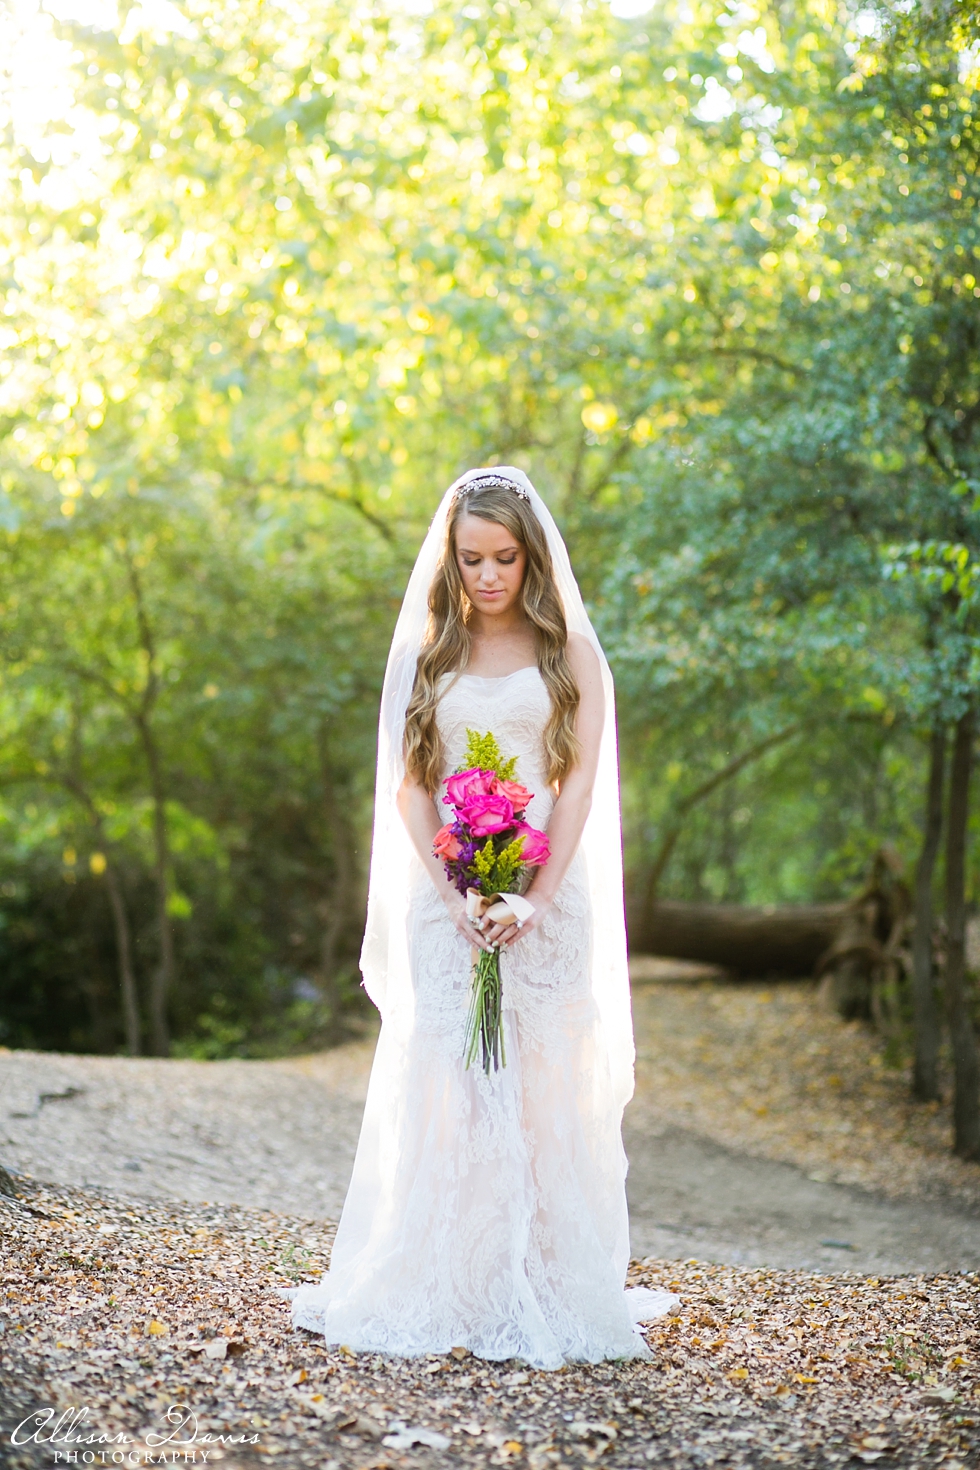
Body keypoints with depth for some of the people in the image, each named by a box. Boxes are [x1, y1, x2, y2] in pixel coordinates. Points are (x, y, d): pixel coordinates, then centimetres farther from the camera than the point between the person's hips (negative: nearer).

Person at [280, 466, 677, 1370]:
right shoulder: (428, 653, 11)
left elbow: (580, 782, -2)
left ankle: (547, 1301, 3)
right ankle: (439, 1293, 4)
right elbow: (409, 788, 5)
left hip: (548, 891, -1)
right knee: (439, 1085, -3)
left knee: (545, 1087, -3)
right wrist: (456, 896, -10)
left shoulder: (570, 652, 6)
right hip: (447, 895, 2)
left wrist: (534, 899, -14)